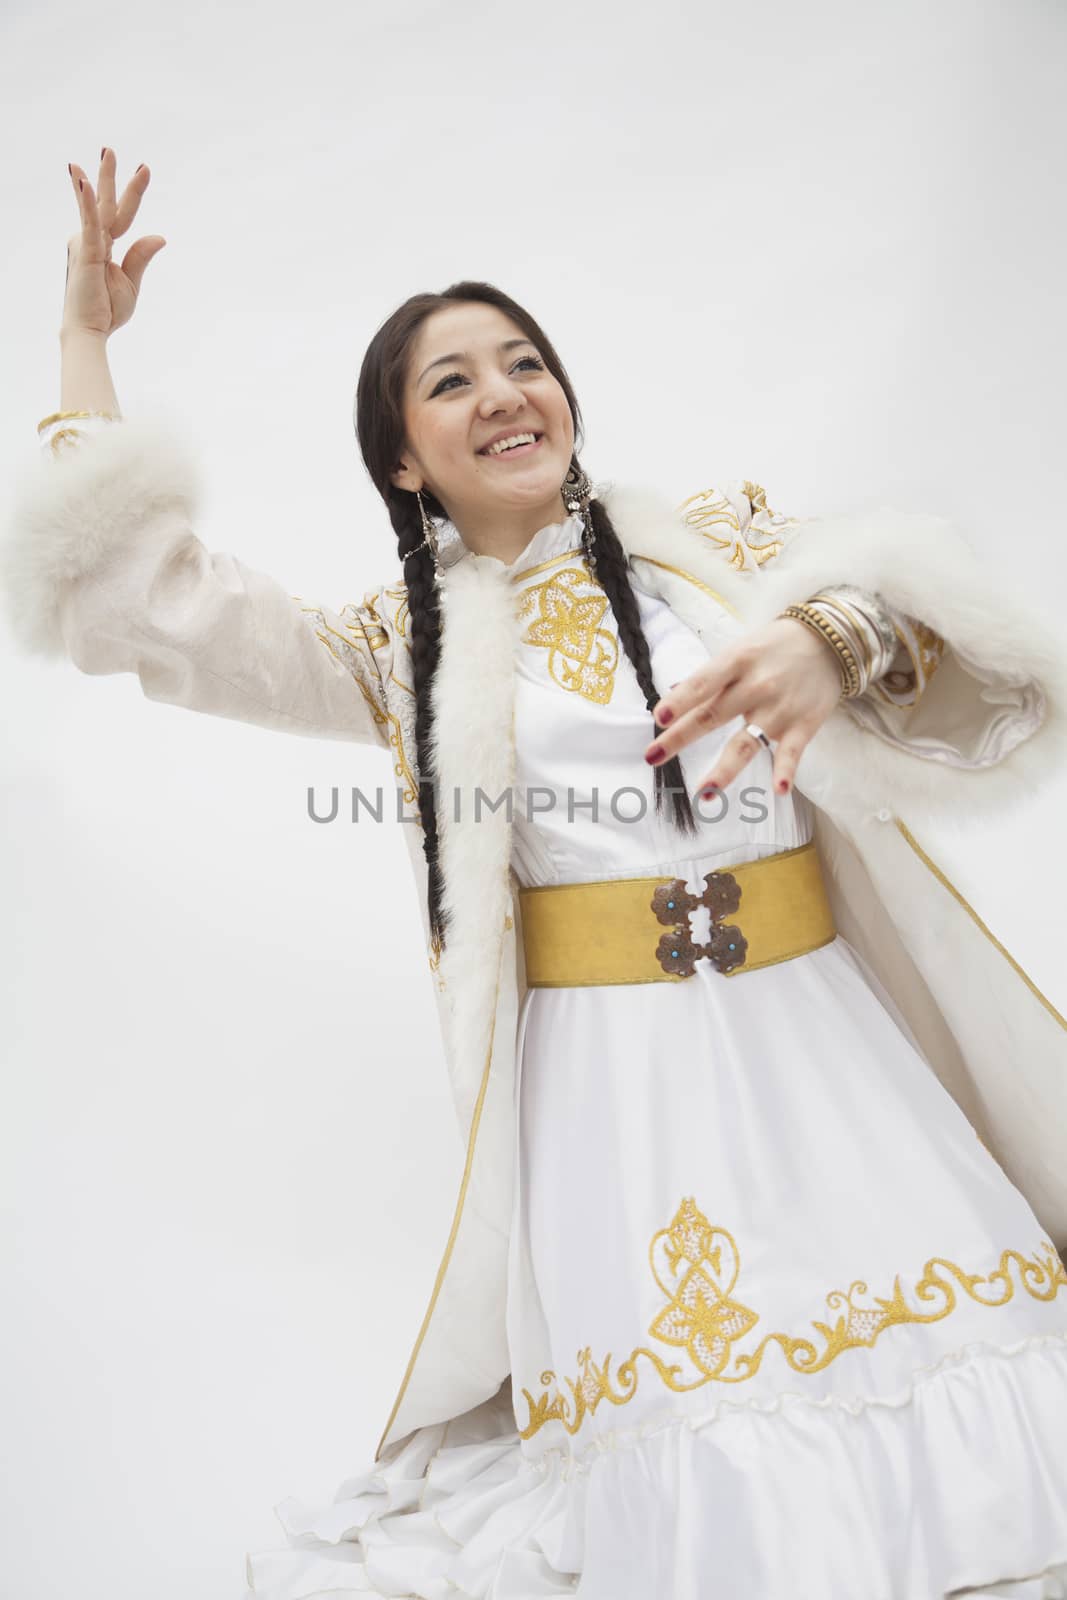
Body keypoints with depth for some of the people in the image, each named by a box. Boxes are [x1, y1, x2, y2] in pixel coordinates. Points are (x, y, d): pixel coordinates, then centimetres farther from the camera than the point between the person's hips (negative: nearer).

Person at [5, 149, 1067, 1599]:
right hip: (611, 1077, -1)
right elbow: (142, 598, 8)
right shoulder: (407, 644, 12)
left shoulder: (718, 532, 11)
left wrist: (834, 641, -30)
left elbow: (940, 614, -5)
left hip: (821, 1034, 2)